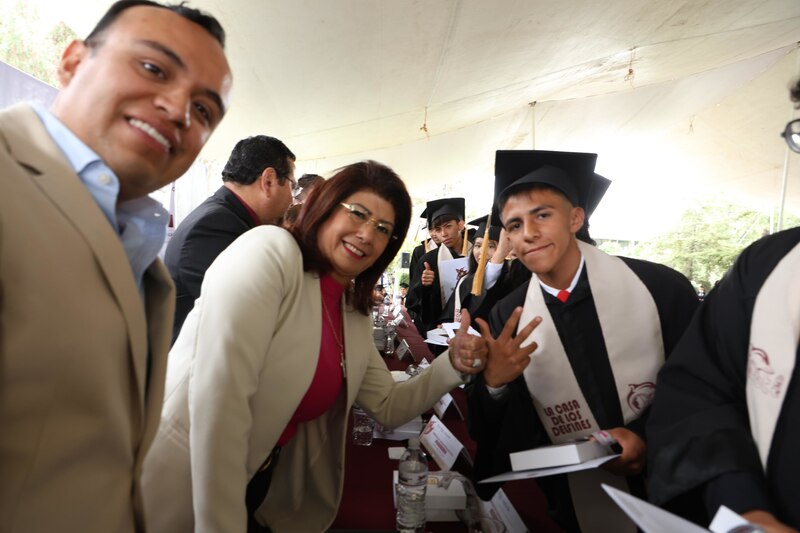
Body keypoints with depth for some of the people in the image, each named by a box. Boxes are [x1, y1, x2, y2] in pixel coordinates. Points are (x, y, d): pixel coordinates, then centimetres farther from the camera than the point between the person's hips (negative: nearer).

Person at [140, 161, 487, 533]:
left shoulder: (357, 316, 3)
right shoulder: (270, 250, -19)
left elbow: (387, 408, 10)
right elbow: (218, 394, -26)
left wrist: (453, 366, -5)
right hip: (180, 490, -7)